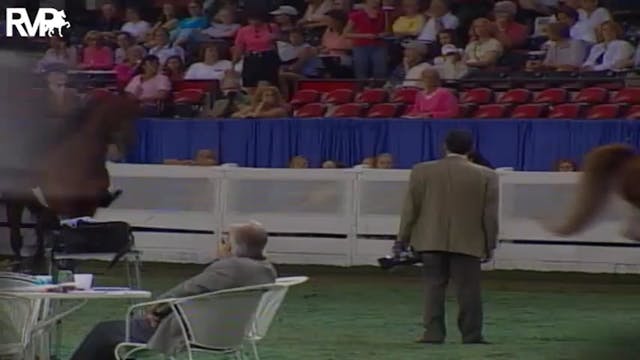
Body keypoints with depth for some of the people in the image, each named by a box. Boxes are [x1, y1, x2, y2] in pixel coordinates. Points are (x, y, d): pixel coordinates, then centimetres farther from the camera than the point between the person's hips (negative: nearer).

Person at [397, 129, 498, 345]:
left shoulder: (422, 172, -1)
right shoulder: (485, 176, -3)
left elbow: (410, 209, 1)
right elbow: (490, 214, 0)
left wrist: (402, 240, 8)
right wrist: (490, 244, 9)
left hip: (430, 240, 1)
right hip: (467, 243, -1)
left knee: (434, 286, 6)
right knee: (468, 289, 3)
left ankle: (433, 333, 1)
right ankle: (471, 335, 3)